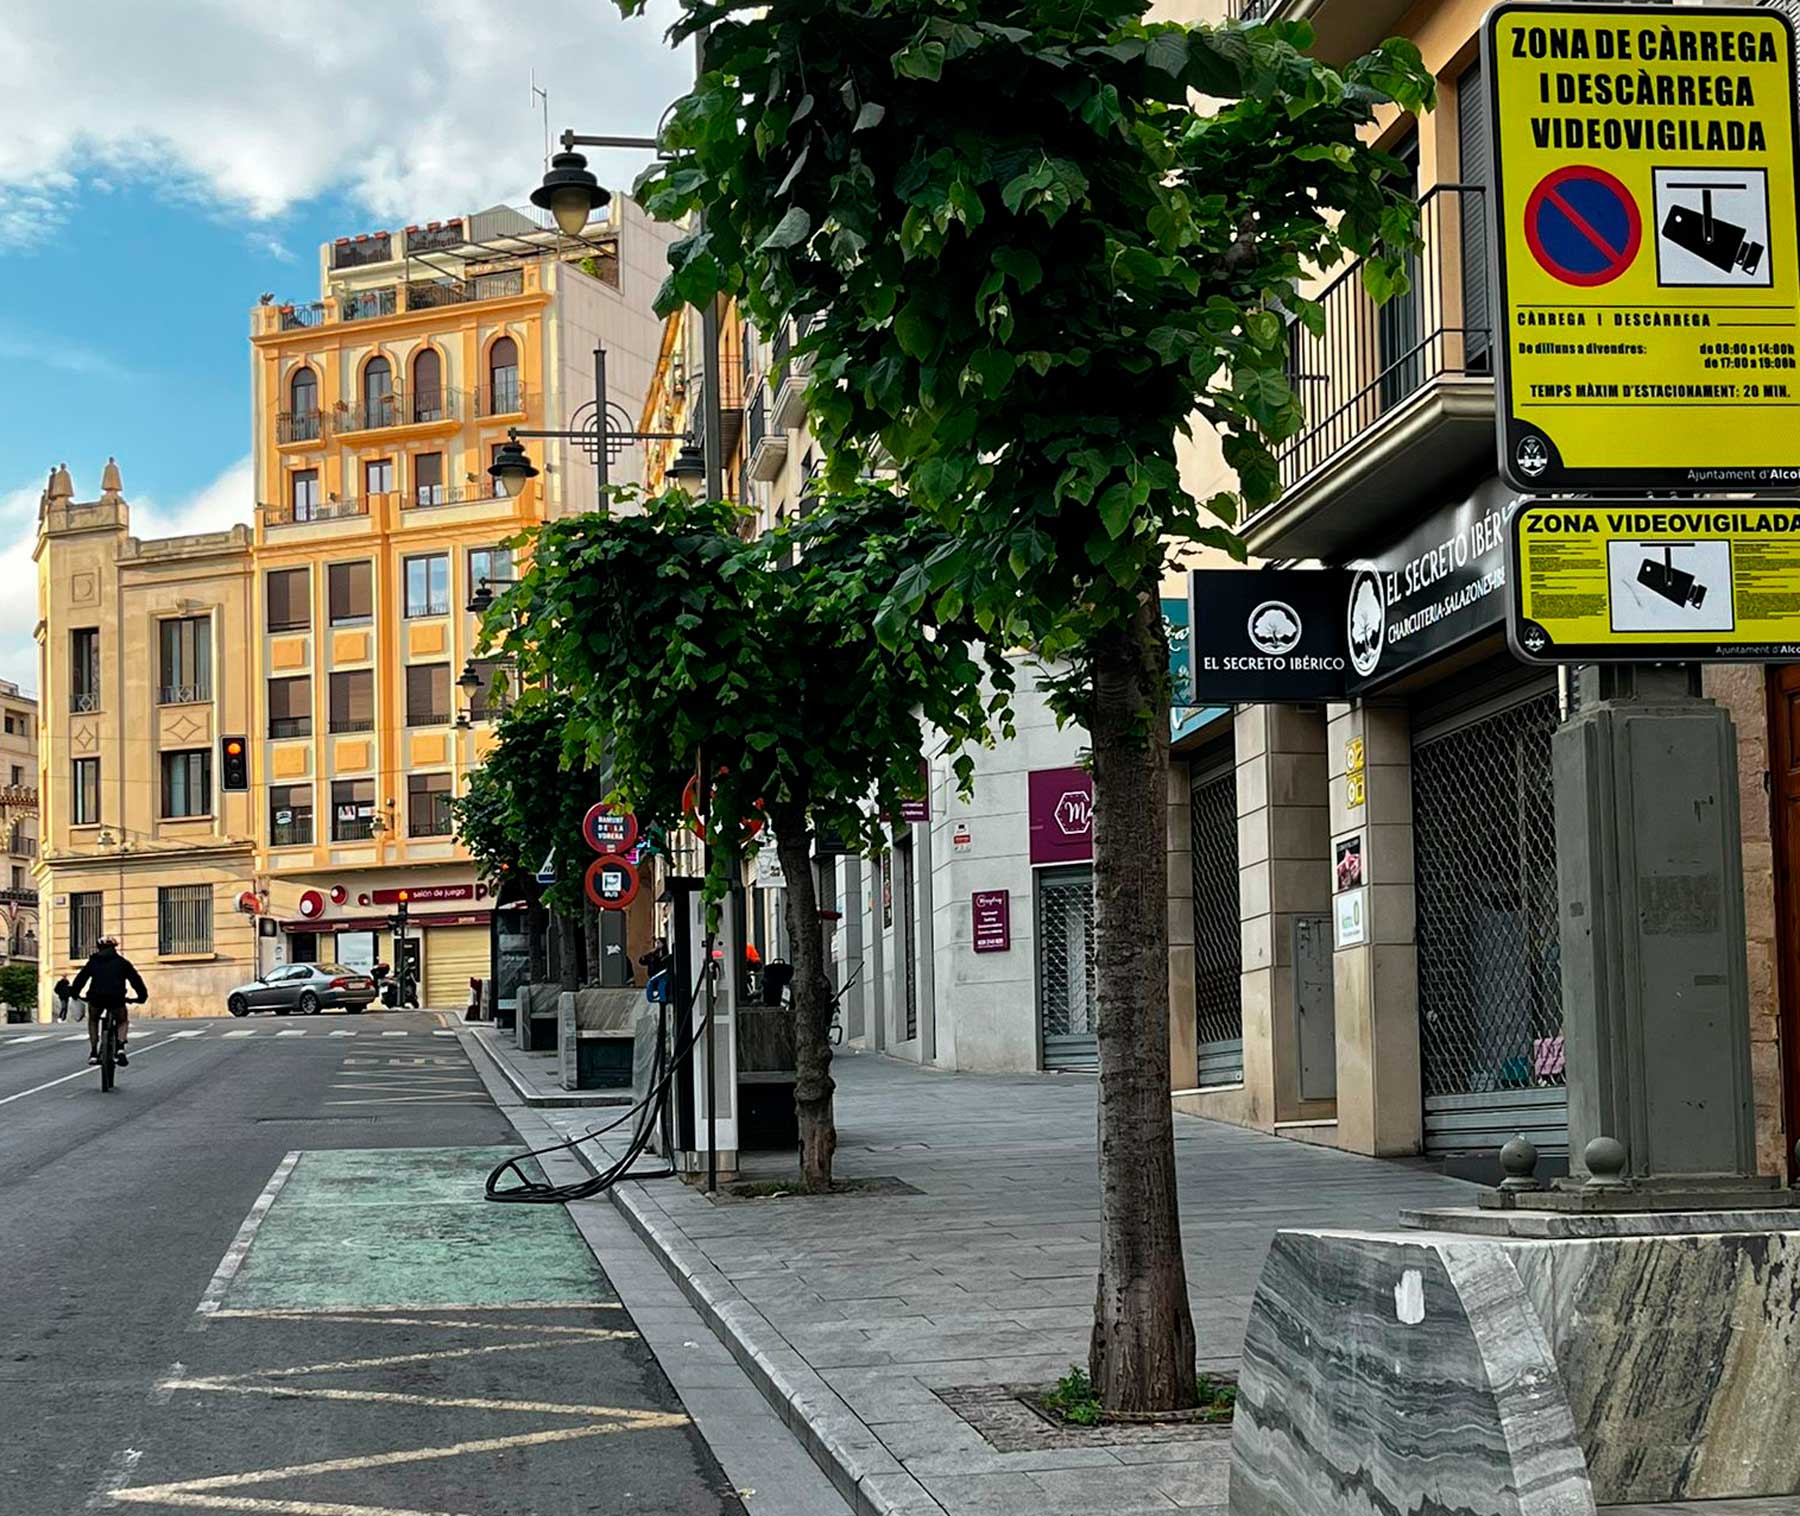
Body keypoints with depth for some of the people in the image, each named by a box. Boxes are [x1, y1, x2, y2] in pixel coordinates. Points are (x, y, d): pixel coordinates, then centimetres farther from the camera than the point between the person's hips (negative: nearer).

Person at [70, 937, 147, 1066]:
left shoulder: (93, 961, 20)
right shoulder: (122, 962, 19)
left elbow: (81, 978, 22)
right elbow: (135, 979, 17)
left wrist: (74, 993, 34)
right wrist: (142, 996, 24)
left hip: (96, 997, 1)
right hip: (116, 998, -1)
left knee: (93, 1020, 32)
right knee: (122, 1021, 27)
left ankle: (93, 1052, 23)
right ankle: (121, 1047, 1)